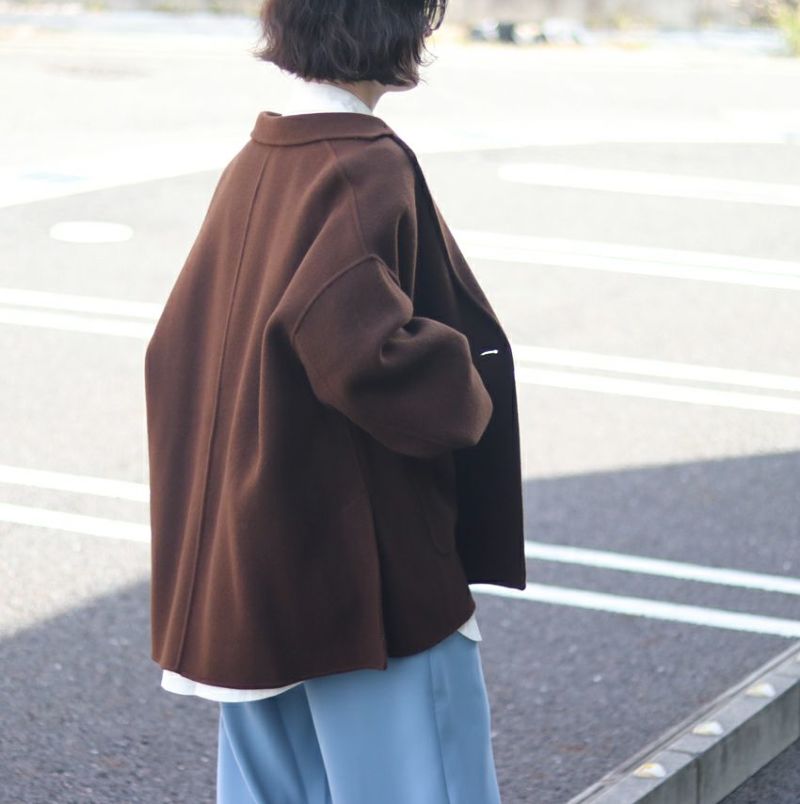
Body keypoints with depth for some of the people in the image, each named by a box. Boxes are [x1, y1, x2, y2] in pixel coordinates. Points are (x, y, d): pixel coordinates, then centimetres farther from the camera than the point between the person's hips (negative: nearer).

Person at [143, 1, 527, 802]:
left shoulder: (250, 169, 8)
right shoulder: (368, 169, -16)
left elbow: (178, 346, 13)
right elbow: (361, 346, -30)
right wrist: (466, 404, -12)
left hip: (245, 566, 8)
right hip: (365, 568, -8)